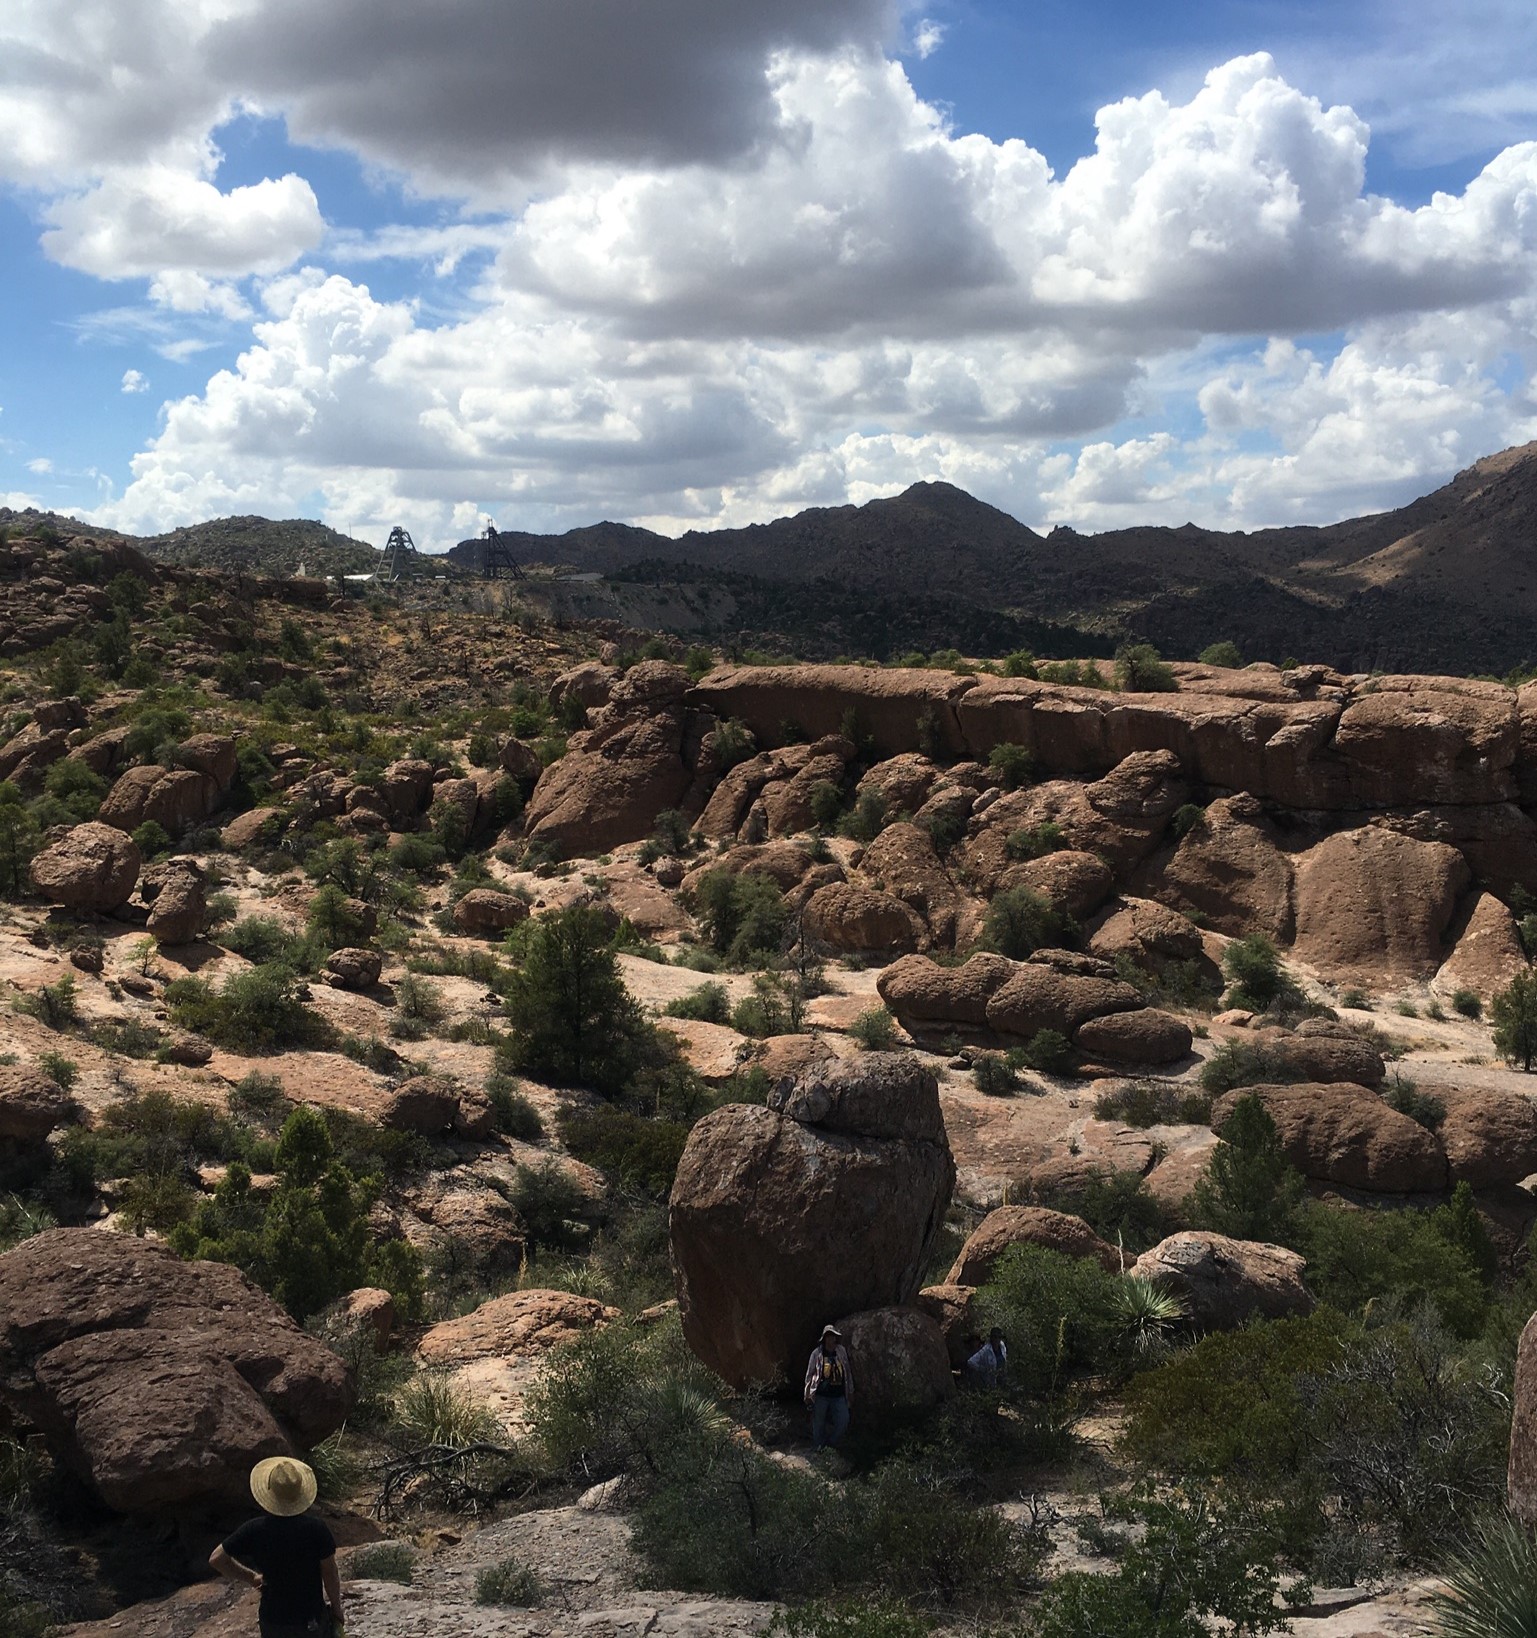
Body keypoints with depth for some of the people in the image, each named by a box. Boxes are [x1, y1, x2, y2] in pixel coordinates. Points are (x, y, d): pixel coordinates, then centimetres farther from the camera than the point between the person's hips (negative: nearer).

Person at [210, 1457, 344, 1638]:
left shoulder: (254, 1530, -16)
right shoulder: (316, 1529, -20)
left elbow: (216, 1559, -8)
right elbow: (330, 1574, -12)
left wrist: (251, 1577, 3)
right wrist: (337, 1612, 3)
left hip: (273, 1621, 1)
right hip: (312, 1621, -1)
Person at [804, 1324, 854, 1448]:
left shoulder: (842, 1351, 4)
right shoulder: (817, 1353, -4)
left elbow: (848, 1372, 11)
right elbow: (809, 1374, 1)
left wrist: (850, 1392, 11)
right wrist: (807, 1394, 1)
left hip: (839, 1395, 3)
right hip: (821, 1396, -3)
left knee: (843, 1422, -1)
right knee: (818, 1424, 6)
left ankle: (830, 1444, 21)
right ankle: (819, 1449, 25)